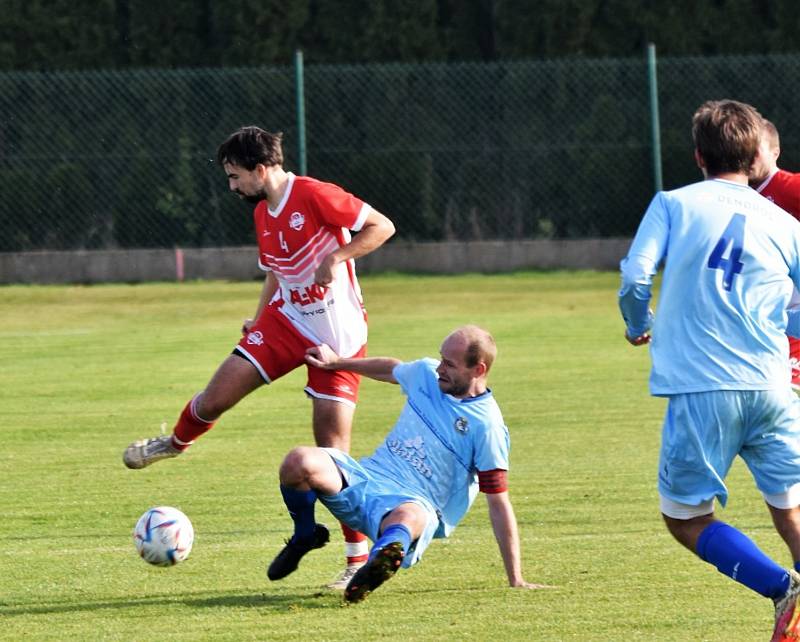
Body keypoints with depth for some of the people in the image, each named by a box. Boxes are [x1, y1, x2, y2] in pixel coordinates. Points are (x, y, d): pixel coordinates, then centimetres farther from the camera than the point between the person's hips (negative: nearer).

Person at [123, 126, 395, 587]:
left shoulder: (314, 195, -17)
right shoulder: (263, 214, 9)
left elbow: (382, 226, -17)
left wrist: (336, 257, -28)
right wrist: (258, 320, 13)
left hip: (338, 337, -6)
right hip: (284, 323, 6)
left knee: (333, 451, -8)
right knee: (217, 396, -4)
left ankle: (360, 558, 1)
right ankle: (176, 443, 30)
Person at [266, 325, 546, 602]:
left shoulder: (487, 427, -11)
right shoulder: (426, 373, 8)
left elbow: (499, 502, -9)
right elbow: (390, 369, 34)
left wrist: (515, 580, -8)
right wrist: (336, 362, 40)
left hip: (413, 502, -6)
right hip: (364, 476, 6)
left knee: (410, 517, -43)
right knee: (298, 462, -21)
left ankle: (377, 563, -68)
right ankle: (304, 536, 4)